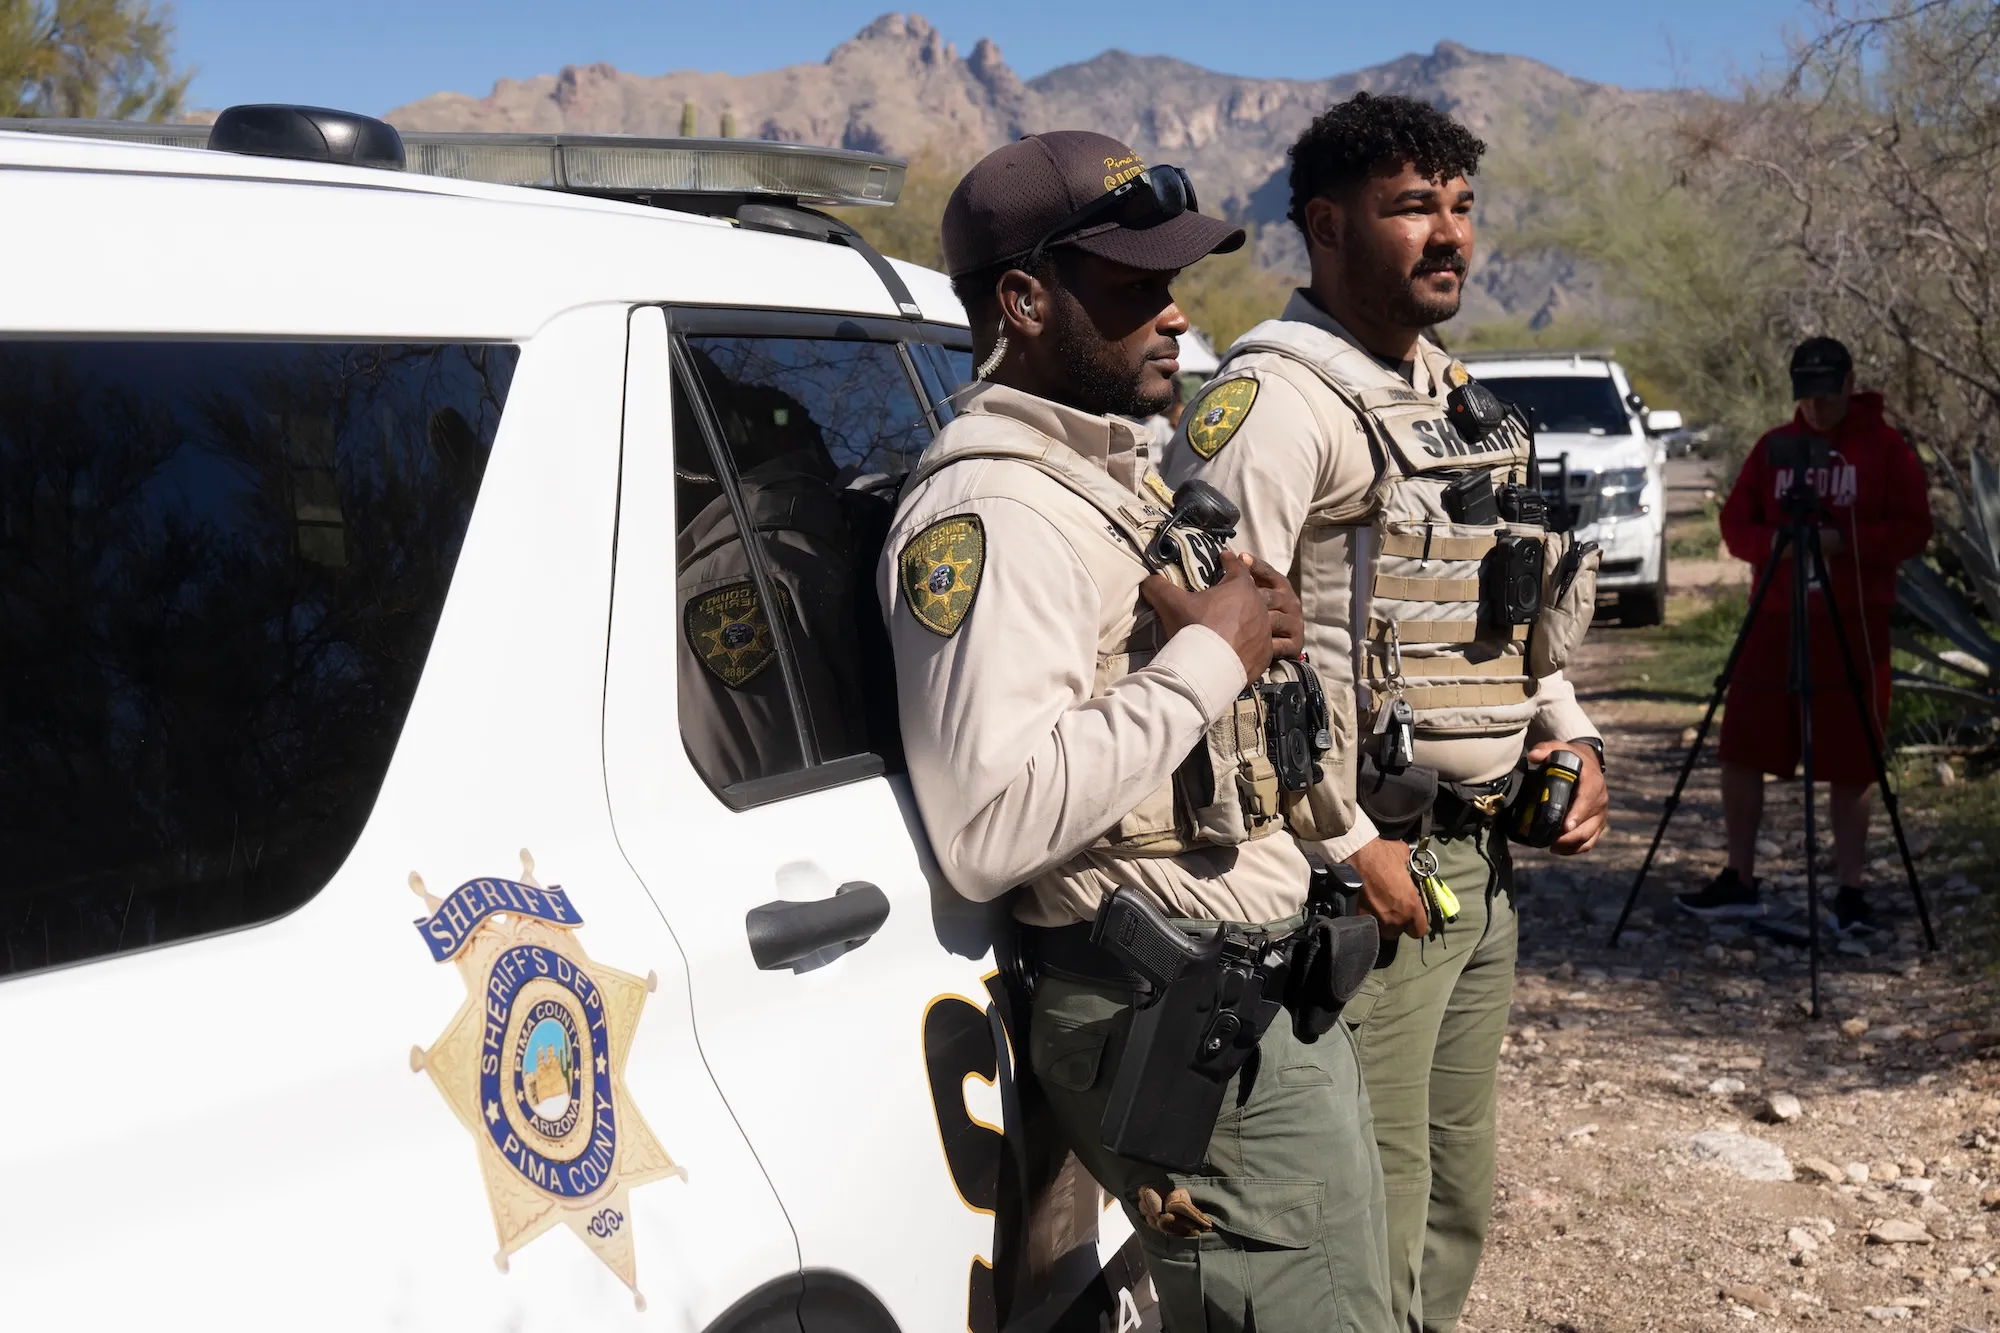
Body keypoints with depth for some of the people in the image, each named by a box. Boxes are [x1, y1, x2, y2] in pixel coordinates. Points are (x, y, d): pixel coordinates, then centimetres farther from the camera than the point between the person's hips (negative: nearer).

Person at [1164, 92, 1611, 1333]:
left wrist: (1569, 733, 9)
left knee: (1459, 1194, 20)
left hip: (1483, 862, 9)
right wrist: (1344, 845, -20)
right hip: (1363, 874, -9)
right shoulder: (1275, 399, -14)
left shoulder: (1457, 397, 16)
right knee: (1369, 1224, -2)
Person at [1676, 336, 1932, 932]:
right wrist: (1771, 541, -11)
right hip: (1773, 621, 4)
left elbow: (1913, 530, -5)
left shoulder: (1886, 448, 1)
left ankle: (1850, 890, 9)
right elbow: (1734, 524, 9)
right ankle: (1739, 881, 14)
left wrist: (1845, 540, -19)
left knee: (1850, 765, -1)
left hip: (1854, 626, -3)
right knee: (1740, 752, 2)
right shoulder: (1774, 446, 11)